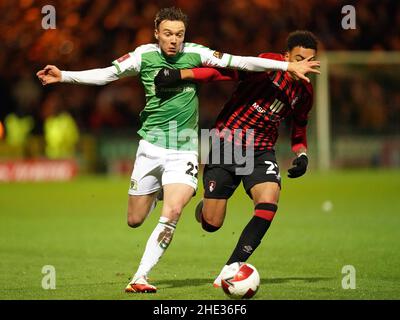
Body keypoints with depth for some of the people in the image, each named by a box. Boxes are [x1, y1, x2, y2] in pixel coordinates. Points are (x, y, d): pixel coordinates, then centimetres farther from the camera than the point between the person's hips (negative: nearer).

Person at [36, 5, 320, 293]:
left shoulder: (195, 54, -3)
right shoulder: (143, 56, -2)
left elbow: (239, 62, -2)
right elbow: (106, 74, 4)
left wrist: (288, 66, -3)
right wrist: (63, 76, -3)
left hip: (184, 149, -1)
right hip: (151, 146, 1)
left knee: (172, 213, -22)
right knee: (135, 220, 7)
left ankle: (140, 278, -15)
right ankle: (155, 194, 45)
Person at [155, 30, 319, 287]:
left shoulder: (305, 93, 7)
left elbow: (299, 129, 23)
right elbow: (226, 71, -22)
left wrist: (302, 155, 3)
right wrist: (180, 75, -33)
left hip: (261, 152, 4)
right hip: (227, 143, -4)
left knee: (269, 202, -27)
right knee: (211, 224, -3)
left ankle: (231, 269, -20)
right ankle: (206, 206, 38)